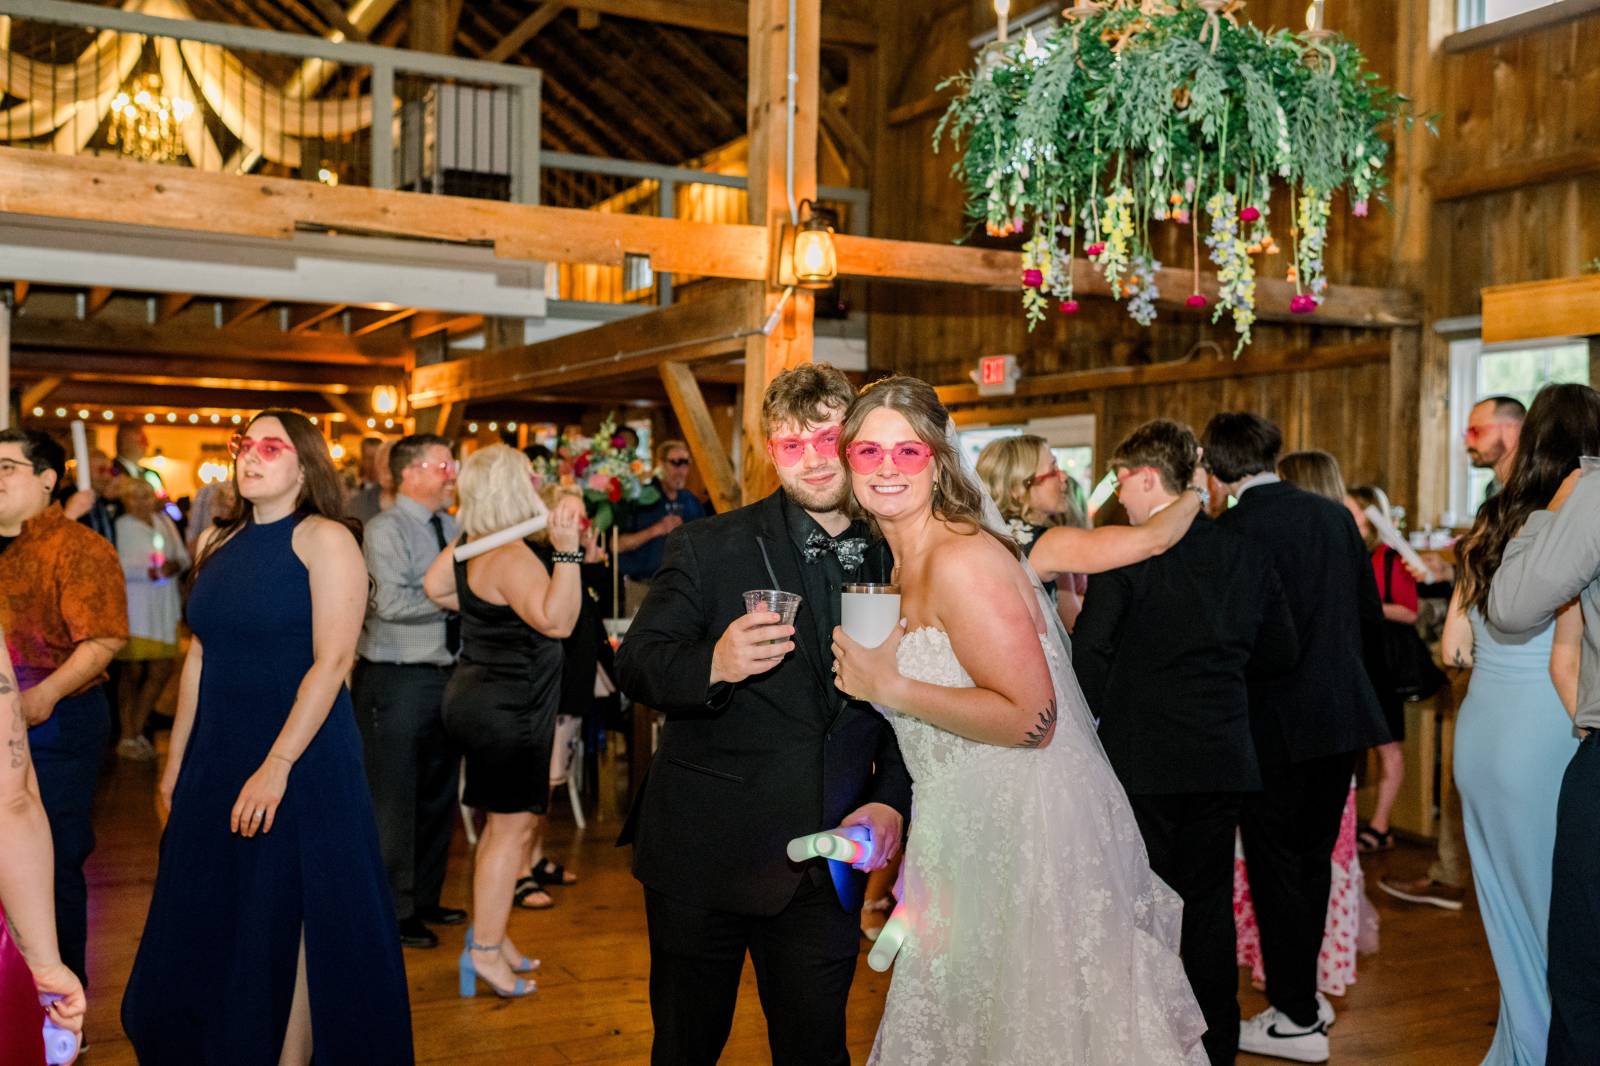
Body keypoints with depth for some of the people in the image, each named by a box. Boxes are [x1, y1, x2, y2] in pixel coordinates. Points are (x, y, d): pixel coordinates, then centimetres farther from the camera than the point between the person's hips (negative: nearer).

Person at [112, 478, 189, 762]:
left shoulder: (164, 521, 13)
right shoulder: (121, 526, -3)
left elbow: (183, 555, 11)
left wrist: (175, 565, -10)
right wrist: (145, 571, -19)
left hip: (164, 606, 5)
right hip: (135, 607, -5)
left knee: (163, 669, 5)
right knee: (133, 671, -1)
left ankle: (137, 731, 22)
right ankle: (127, 738, 11)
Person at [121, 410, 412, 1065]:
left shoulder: (324, 540, -10)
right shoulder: (218, 543, 9)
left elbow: (332, 661, -17)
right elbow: (200, 656, 13)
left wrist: (276, 767, -21)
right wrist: (177, 760, 12)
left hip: (304, 756, -6)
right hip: (216, 758, 6)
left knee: (289, 926, 4)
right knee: (207, 923, 14)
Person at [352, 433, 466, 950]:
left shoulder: (452, 527, 10)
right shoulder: (386, 529, -12)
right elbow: (392, 602, -23)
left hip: (446, 672, 8)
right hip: (397, 679, -8)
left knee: (438, 792, 17)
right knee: (394, 798, 1)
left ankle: (424, 898, 31)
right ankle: (393, 911, 13)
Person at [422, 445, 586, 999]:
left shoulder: (469, 545, 5)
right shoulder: (511, 557, -23)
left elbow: (433, 586, 21)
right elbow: (556, 620, -36)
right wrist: (567, 550, -43)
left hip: (480, 697, 10)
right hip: (506, 709, -10)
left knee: (504, 825, 19)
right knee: (511, 829, -2)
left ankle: (491, 933, 29)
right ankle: (486, 950, 5)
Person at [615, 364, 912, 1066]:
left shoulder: (894, 561, 3)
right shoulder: (707, 548, -5)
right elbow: (636, 665, -8)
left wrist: (892, 800, -6)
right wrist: (713, 665, -28)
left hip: (824, 868, 2)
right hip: (702, 856, -2)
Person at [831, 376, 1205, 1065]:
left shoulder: (962, 560, -20)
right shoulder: (906, 566, 10)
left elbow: (1032, 717, -24)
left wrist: (890, 687, -21)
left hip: (1029, 833, -9)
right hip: (973, 836, 9)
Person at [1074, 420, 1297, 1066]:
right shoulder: (1246, 556, 4)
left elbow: (1090, 652, -14)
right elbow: (1281, 653, 11)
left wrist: (1097, 720, 2)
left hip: (1142, 760, -5)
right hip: (1222, 760, 5)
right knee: (1210, 903, 15)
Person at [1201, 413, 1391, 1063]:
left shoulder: (1228, 533, -15)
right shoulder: (1334, 517, 6)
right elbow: (1371, 618, 11)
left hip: (1273, 726, -7)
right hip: (1343, 717, 7)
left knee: (1276, 869, 4)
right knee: (1313, 861, 19)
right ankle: (1302, 993, 31)